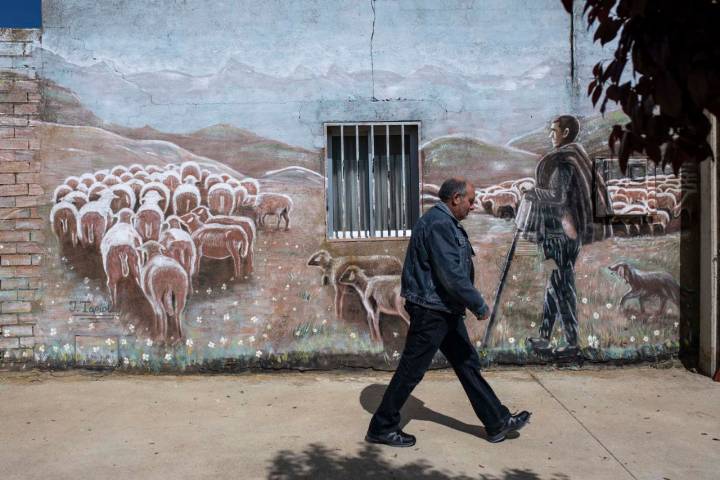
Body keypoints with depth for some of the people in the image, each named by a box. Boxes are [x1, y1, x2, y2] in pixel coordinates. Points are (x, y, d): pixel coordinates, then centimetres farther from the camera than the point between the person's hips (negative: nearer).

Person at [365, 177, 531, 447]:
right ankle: (381, 429, 12)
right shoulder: (439, 224, -19)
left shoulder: (446, 223, 15)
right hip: (431, 311, -11)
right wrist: (479, 306, -15)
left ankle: (498, 423, 25)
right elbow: (452, 274, -24)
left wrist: (470, 305, 18)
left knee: (467, 364, 15)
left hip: (446, 311, 11)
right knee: (411, 371, -1)